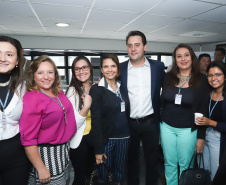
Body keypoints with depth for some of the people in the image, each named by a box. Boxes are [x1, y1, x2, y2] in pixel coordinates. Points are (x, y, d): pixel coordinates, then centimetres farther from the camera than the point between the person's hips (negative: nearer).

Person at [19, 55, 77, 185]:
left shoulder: (59, 93, 1)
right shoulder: (31, 98, -19)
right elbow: (28, 139, -19)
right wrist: (41, 168, -16)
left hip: (64, 150, 7)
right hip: (46, 154, -7)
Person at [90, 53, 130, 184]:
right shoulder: (97, 89, -10)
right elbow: (96, 120, -12)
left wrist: (130, 133, 5)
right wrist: (98, 149, -14)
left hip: (124, 137, 5)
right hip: (106, 138, -4)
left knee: (120, 171, 17)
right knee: (104, 170, 10)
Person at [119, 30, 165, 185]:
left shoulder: (158, 66, -2)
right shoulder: (120, 68, -3)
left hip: (151, 122, 0)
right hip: (129, 124, 0)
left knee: (152, 160, 17)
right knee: (131, 159, 20)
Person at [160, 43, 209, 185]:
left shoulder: (201, 80, -6)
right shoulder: (168, 77, 1)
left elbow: (203, 110, -5)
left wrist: (201, 137, -6)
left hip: (188, 129, -2)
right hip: (167, 127, 3)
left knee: (185, 165, 12)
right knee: (170, 163, 16)